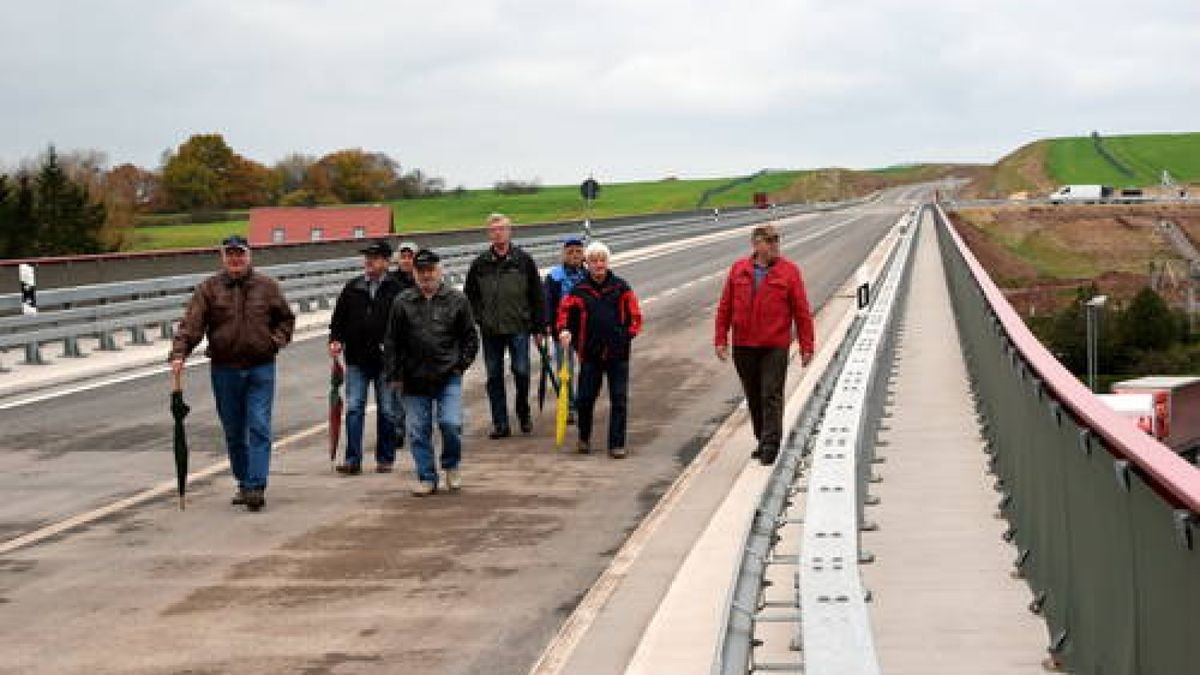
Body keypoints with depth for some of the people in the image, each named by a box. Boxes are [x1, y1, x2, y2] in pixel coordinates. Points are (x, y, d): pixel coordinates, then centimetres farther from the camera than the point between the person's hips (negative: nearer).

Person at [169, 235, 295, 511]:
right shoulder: (208, 288, 1)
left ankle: (256, 487, -12)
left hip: (260, 367, -1)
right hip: (224, 370, 1)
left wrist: (276, 341, 1)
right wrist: (179, 354, -22)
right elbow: (191, 323, -9)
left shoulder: (266, 286, 5)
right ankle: (243, 483, 23)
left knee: (259, 428, -9)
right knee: (234, 432, 10)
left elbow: (286, 318, 17)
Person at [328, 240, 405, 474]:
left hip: (386, 359, -2)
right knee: (354, 408, -4)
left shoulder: (396, 289, -1)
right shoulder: (352, 288, 8)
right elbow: (339, 318, 13)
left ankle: (385, 459, 17)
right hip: (357, 358, 2)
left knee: (386, 411, 7)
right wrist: (335, 340, -2)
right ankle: (353, 459, -4)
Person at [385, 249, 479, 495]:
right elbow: (391, 342, 7)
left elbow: (470, 337, 10)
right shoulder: (402, 302, 4)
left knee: (451, 424, -12)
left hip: (448, 376, -1)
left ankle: (451, 466, 14)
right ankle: (427, 478, 15)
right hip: (414, 380, 1)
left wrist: (461, 364, 0)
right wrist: (394, 375, 3)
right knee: (419, 431, 3)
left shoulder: (457, 300, 3)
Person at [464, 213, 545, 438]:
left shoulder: (524, 261, 1)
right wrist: (478, 317, 3)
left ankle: (524, 414, 19)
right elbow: (469, 295, 15)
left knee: (521, 371, -4)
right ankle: (500, 424, 10)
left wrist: (537, 328, 1)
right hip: (490, 331, 2)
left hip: (518, 328, -2)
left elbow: (536, 296, 3)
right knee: (494, 377, 4)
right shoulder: (480, 264, 6)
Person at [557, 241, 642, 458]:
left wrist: (629, 334, -5)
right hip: (590, 354, 0)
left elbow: (634, 315, 6)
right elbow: (565, 310, 7)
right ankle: (584, 438, 25)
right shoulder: (580, 290, 3)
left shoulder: (621, 287, 3)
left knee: (619, 400, 0)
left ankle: (617, 444, 7)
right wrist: (564, 330, -9)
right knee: (585, 399, 3)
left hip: (617, 353, 0)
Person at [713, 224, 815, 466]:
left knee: (771, 396, -9)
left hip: (775, 347, -4)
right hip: (743, 346, 4)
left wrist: (806, 346, -5)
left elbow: (802, 312, -2)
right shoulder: (738, 270, 6)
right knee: (754, 397, 12)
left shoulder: (789, 271, -2)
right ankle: (762, 440, 25)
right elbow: (724, 308, 9)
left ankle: (771, 444, -6)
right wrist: (721, 340, 3)